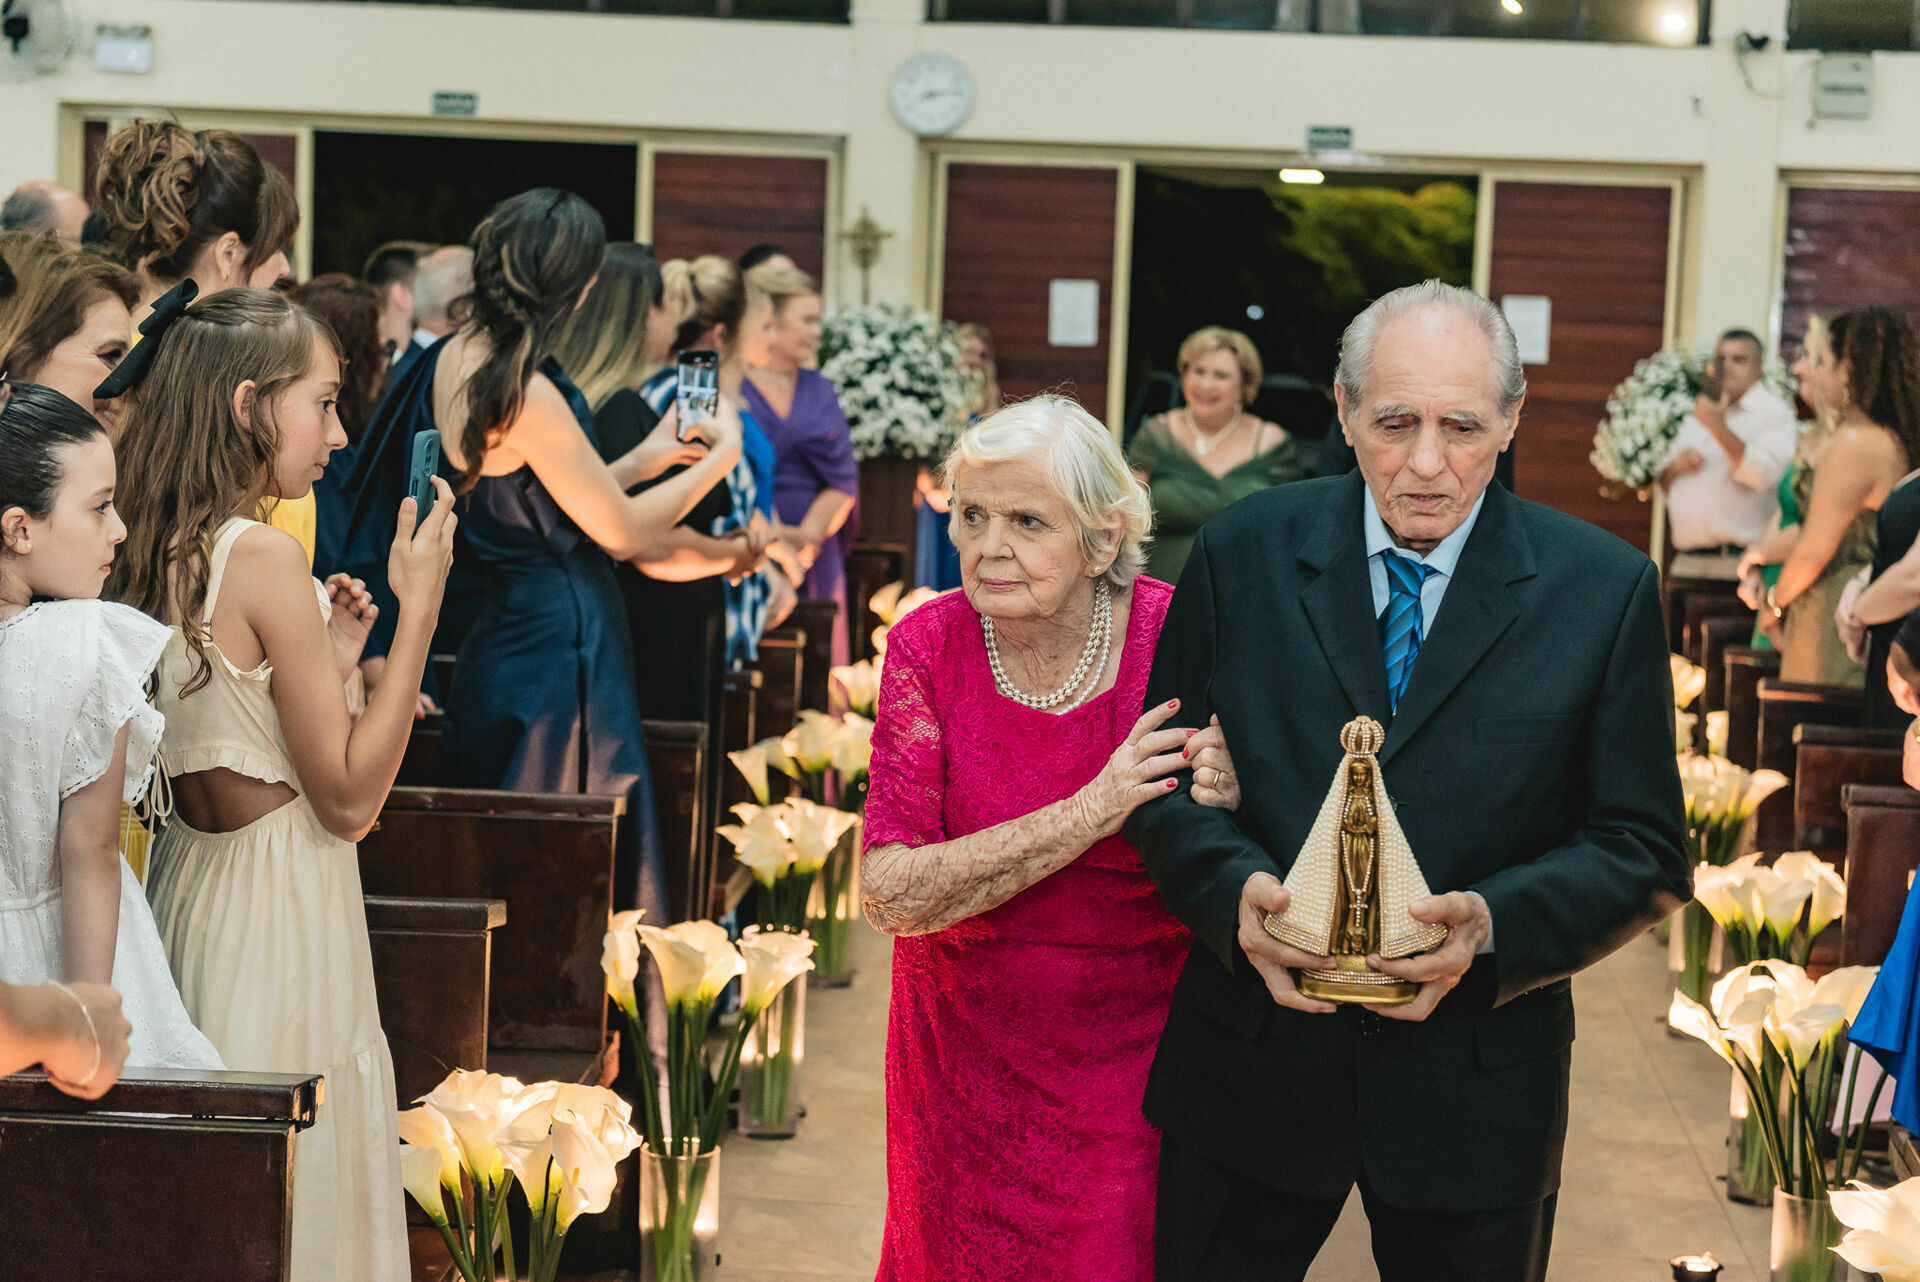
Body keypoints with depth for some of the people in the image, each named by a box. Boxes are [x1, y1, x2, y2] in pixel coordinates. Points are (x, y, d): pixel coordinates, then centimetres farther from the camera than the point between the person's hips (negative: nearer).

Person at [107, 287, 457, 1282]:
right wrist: (420, 602, -14)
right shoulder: (265, 556, -18)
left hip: (187, 869, 9)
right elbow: (349, 799, -16)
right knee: (300, 1181, 1)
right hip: (278, 900, -9)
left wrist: (327, 658, 10)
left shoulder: (159, 555, 7)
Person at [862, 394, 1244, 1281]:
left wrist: (1222, 811, -31)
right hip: (966, 1040, 1)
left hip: (1134, 1040, -1)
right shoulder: (929, 647, -14)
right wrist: (1092, 812, -30)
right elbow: (891, 894, -23)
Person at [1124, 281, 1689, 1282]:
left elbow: (1643, 853, -3)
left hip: (1476, 1088, -1)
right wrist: (1234, 890, -18)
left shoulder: (1604, 590, -5)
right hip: (1250, 1075, 1)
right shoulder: (1243, 554, -1)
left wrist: (1494, 926, -21)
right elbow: (1161, 777, 2)